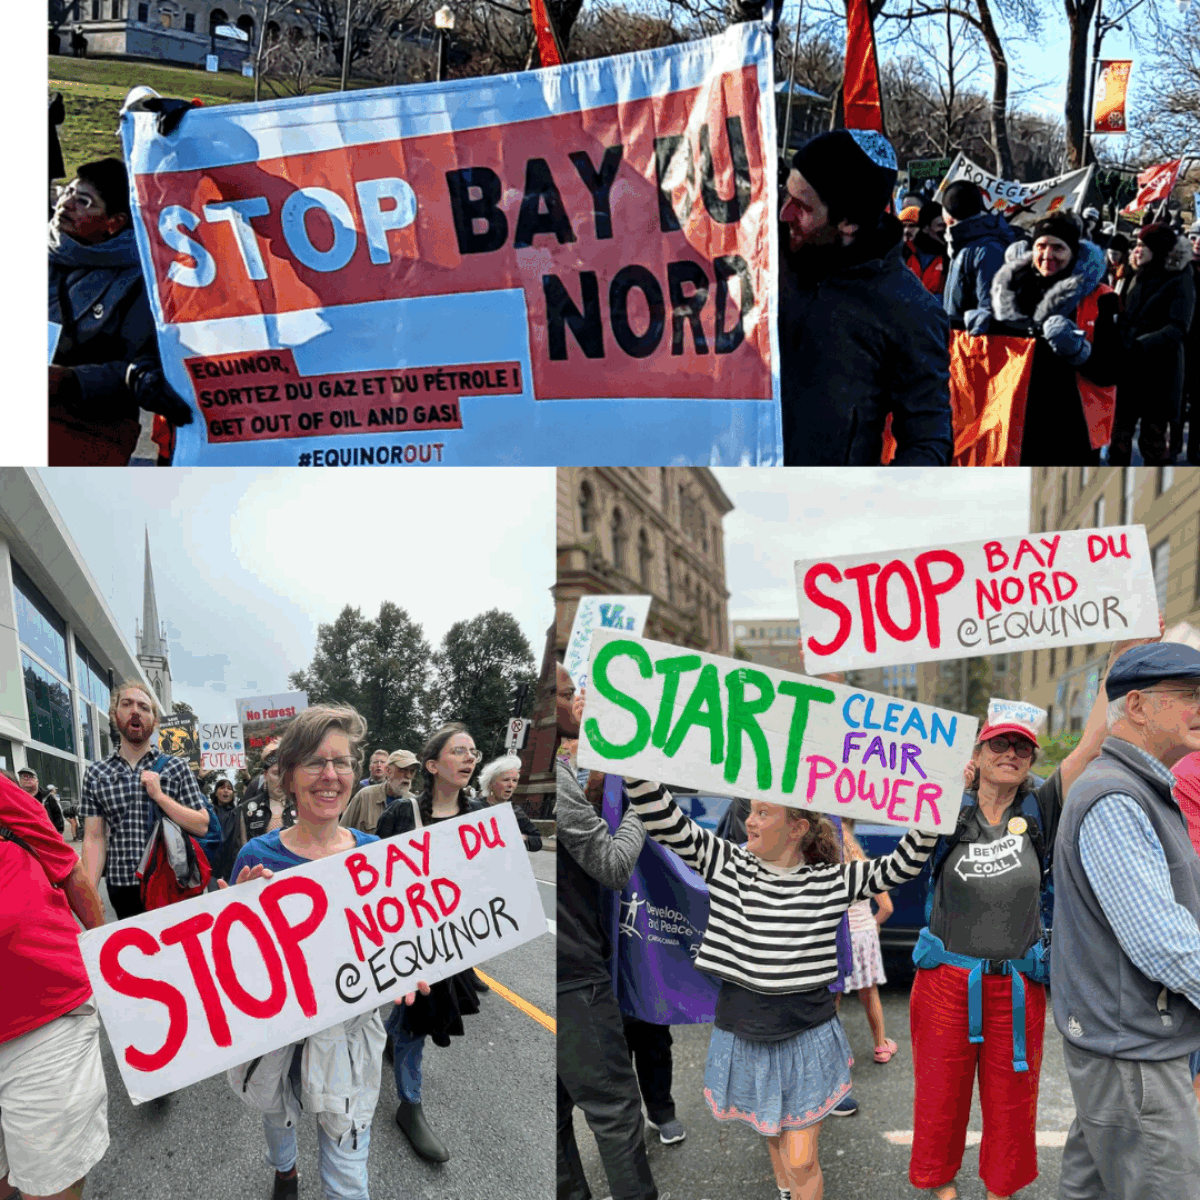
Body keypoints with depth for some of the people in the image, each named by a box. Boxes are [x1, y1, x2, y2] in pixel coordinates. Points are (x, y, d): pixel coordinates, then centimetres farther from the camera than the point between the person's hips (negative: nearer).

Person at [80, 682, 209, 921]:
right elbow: (94, 839, 3)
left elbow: (202, 826, -3)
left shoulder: (177, 767, 3)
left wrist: (159, 795, -12)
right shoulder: (95, 773, 6)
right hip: (122, 888, 1)